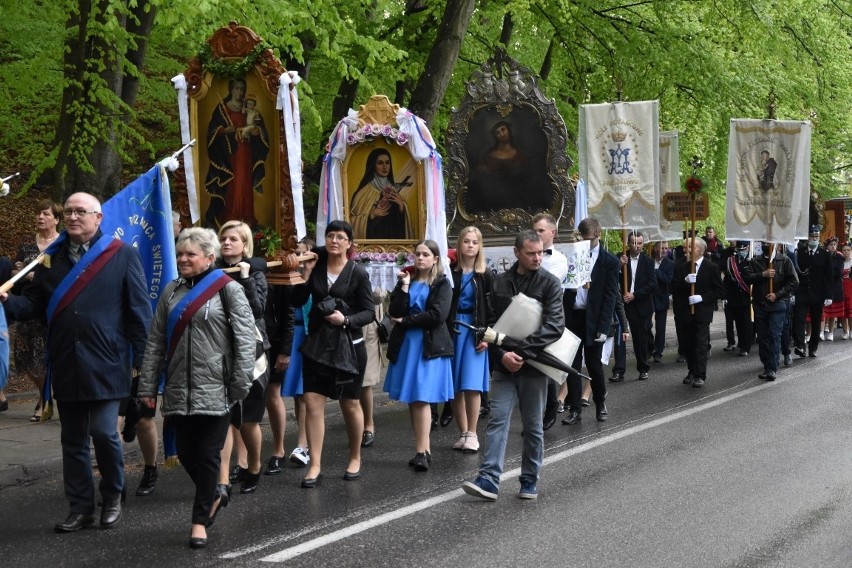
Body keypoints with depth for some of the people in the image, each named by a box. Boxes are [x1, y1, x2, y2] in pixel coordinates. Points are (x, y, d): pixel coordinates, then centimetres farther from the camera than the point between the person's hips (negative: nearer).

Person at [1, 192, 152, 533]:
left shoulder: (121, 255, -3)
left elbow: (138, 308, -4)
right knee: (73, 439, 9)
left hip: (106, 364, -4)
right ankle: (80, 508, 19)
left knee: (103, 432, -8)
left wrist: (141, 358, -8)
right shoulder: (52, 257, 11)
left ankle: (113, 499, 15)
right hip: (65, 364, 5)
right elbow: (35, 303, 8)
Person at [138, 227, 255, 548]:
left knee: (208, 455, 0)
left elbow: (245, 339, -9)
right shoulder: (172, 292, 12)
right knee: (186, 454, 9)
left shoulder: (228, 289, -3)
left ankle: (200, 519, 11)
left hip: (215, 389, -5)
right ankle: (213, 497, 34)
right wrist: (147, 386, 7)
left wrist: (240, 385, -15)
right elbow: (155, 342, 12)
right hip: (179, 390, 5)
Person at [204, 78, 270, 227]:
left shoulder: (247, 109, 12)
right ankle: (224, 218, -3)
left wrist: (257, 131, -11)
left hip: (244, 151, 3)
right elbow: (212, 130, 0)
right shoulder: (222, 108, 3)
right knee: (226, 185, -6)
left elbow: (258, 127, 11)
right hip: (227, 152, -3)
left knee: (243, 184, -1)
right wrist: (225, 130, -18)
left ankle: (244, 217, 3)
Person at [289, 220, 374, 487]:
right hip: (317, 344, 3)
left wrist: (346, 320, -22)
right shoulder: (317, 265, 2)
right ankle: (315, 465, 0)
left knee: (350, 404, 10)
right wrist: (306, 273, -10)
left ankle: (355, 459, 28)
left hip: (348, 346, -3)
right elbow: (296, 302, 0)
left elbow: (368, 312, -6)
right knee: (312, 402, -5)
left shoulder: (358, 273, -6)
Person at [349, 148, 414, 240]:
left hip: (394, 237, 4)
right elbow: (354, 220, -6)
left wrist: (401, 205, -7)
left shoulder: (394, 190, 10)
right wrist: (373, 215, -18)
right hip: (373, 238, -4)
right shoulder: (365, 191, -5)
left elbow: (403, 218, 10)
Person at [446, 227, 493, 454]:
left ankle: (471, 434, 1)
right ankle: (463, 432, 15)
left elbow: (492, 307, 0)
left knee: (471, 385, -8)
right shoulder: (450, 272, 2)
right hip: (452, 331, 2)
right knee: (455, 386, 5)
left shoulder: (486, 275, 1)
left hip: (475, 332, -2)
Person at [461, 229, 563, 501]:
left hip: (533, 366, -2)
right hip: (504, 365, 2)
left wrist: (521, 352, -17)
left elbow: (554, 326, -12)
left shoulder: (550, 283, -3)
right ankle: (488, 480, -8)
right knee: (497, 420, -5)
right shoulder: (499, 283, 6)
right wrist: (501, 354, -9)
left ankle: (530, 480, 18)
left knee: (533, 425, 8)